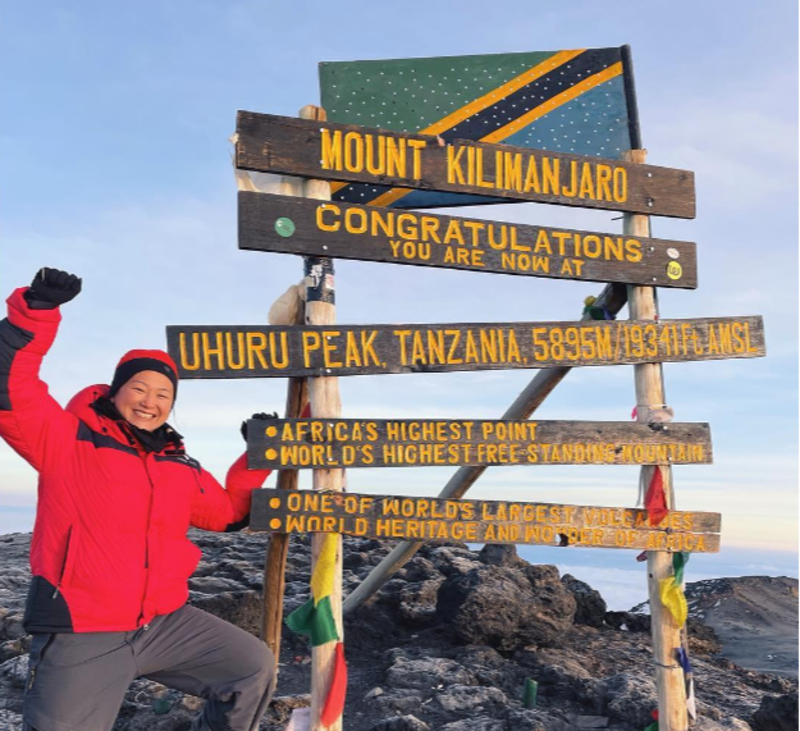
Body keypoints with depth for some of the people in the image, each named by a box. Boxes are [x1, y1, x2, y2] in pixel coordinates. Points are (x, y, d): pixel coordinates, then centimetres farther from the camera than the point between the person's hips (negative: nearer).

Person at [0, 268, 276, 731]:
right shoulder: (68, 441, -4)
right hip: (82, 635, -5)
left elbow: (228, 513, 24)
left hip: (167, 623, 5)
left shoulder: (183, 469, 12)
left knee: (255, 666, 6)